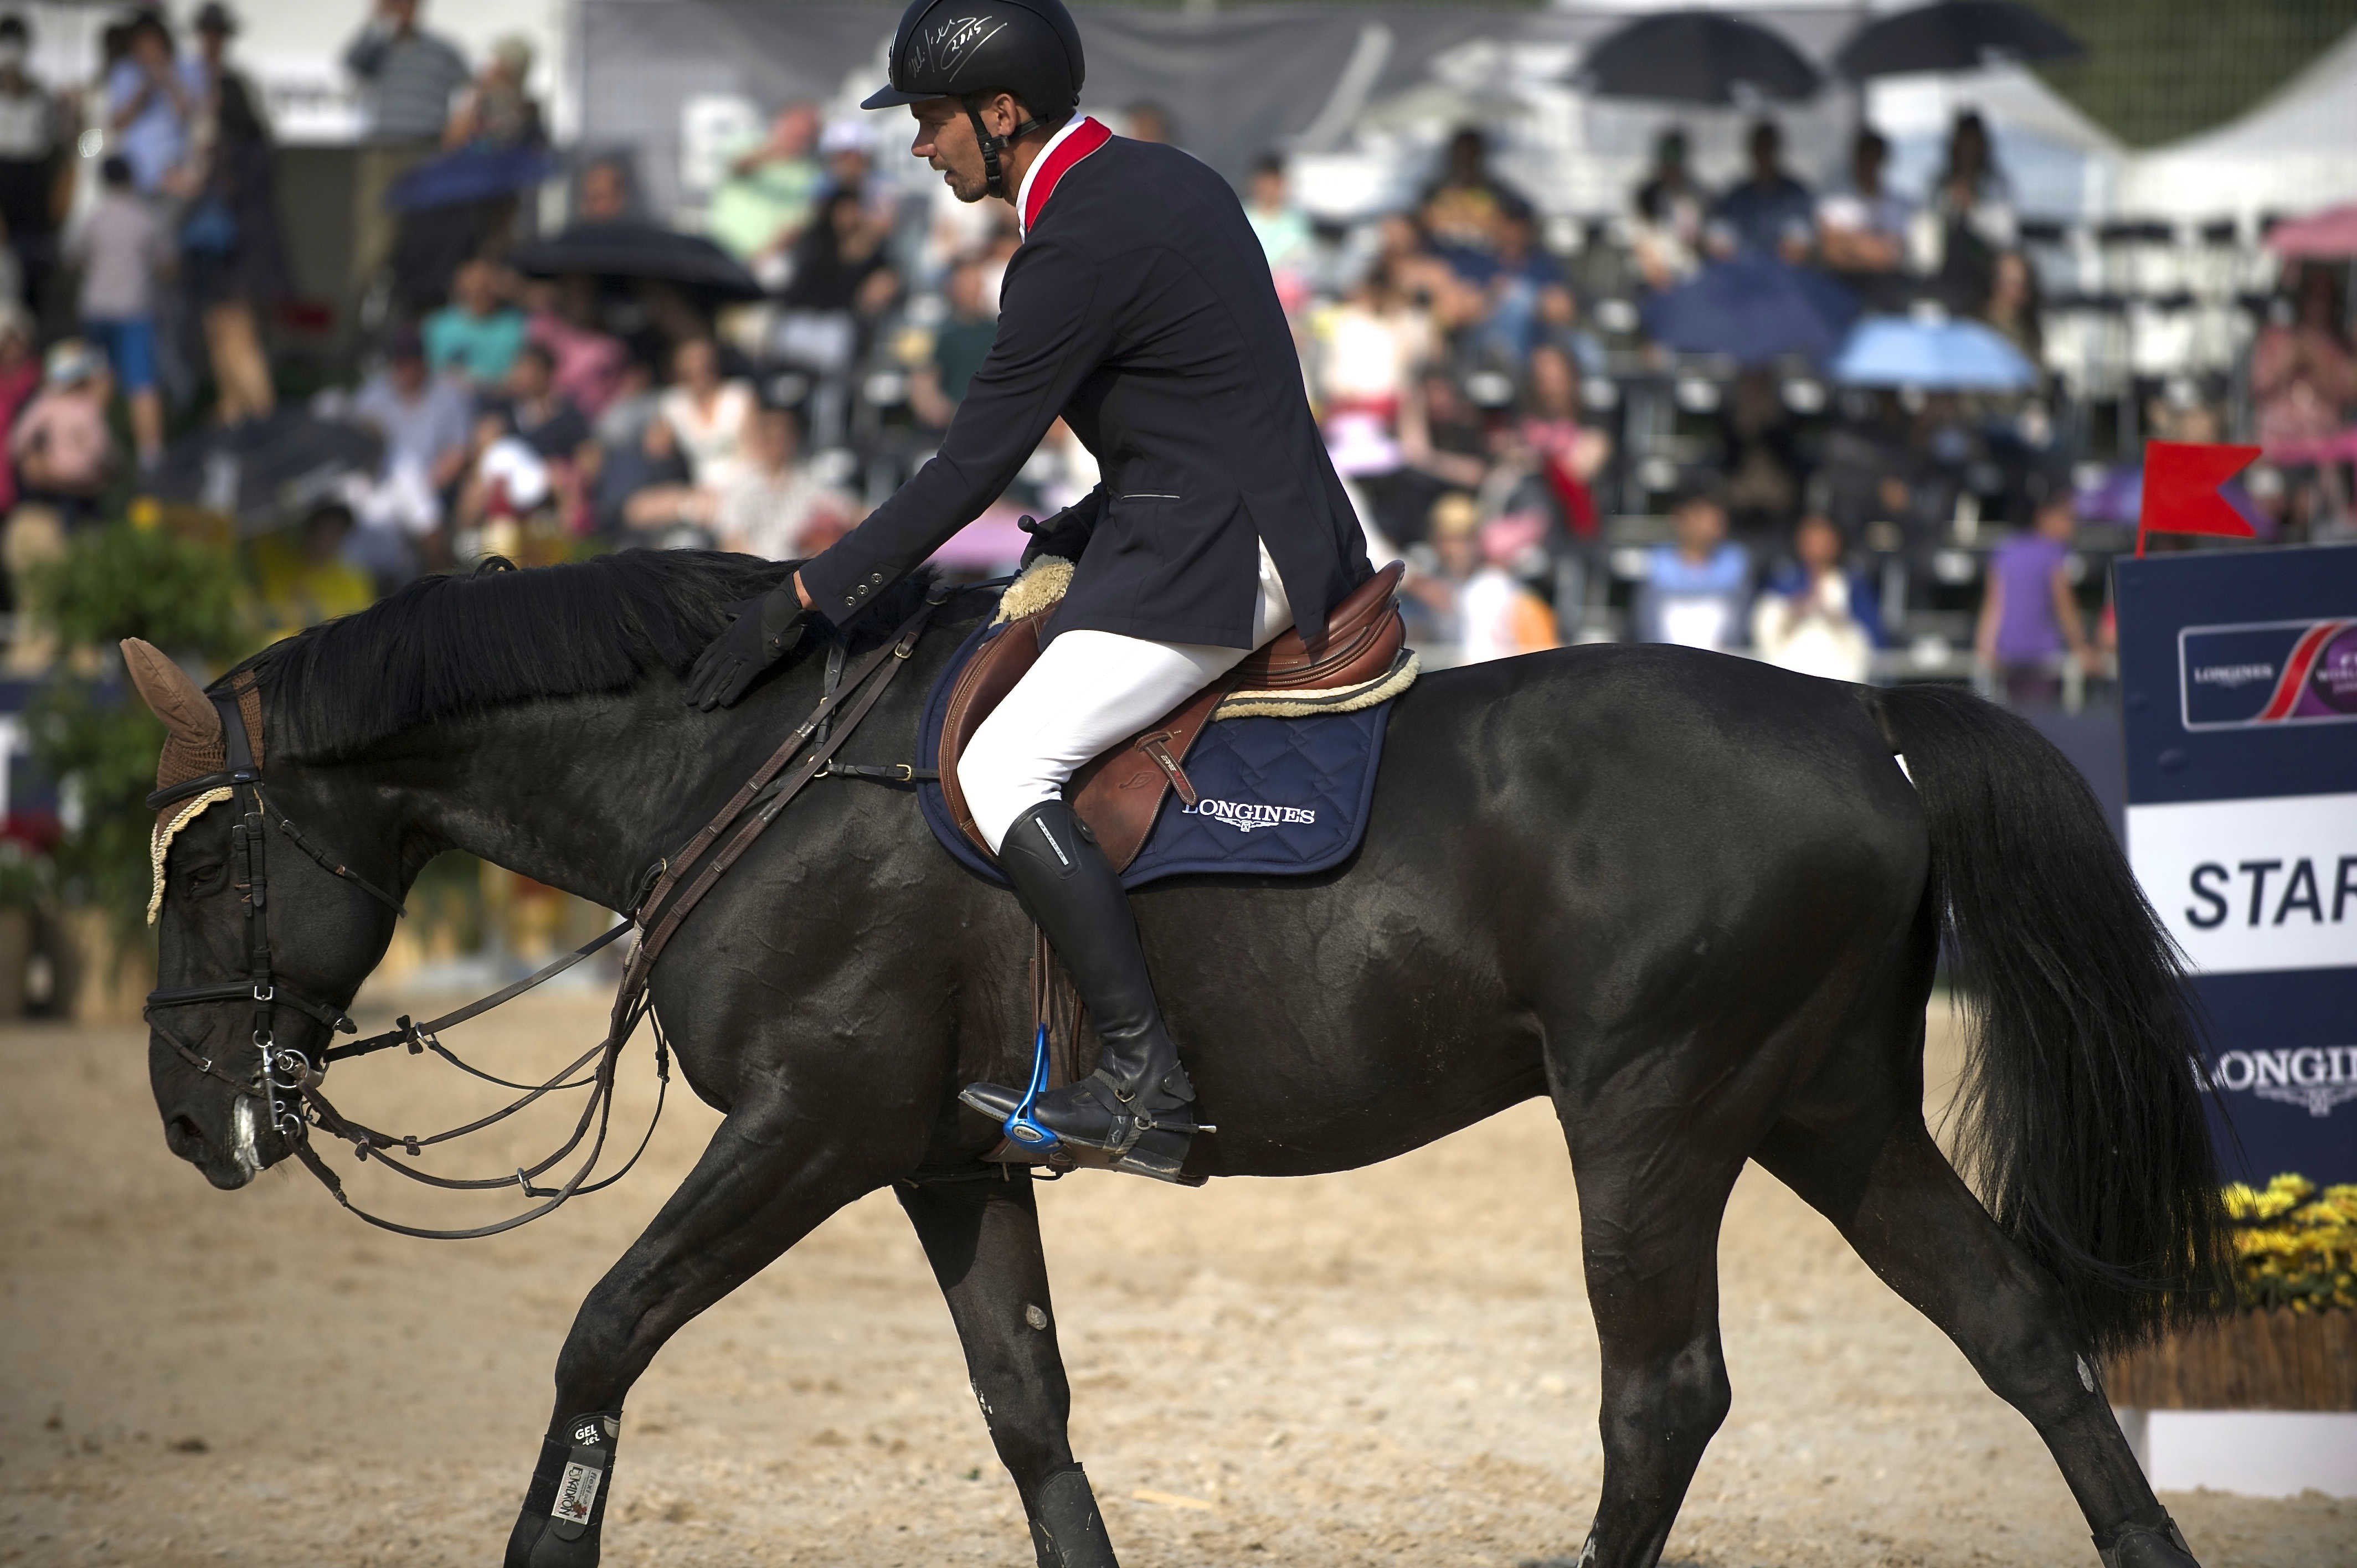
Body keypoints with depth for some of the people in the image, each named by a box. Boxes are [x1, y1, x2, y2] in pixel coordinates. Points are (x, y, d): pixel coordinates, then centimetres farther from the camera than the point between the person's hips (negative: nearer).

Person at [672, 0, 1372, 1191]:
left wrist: (803, 601, -12)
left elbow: (970, 470, -16)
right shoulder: (1169, 186, 13)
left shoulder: (1079, 244, -17)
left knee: (1003, 769, -19)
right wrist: (1064, 544, 19)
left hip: (1209, 558, -11)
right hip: (1278, 539, 11)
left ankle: (1145, 1087, -24)